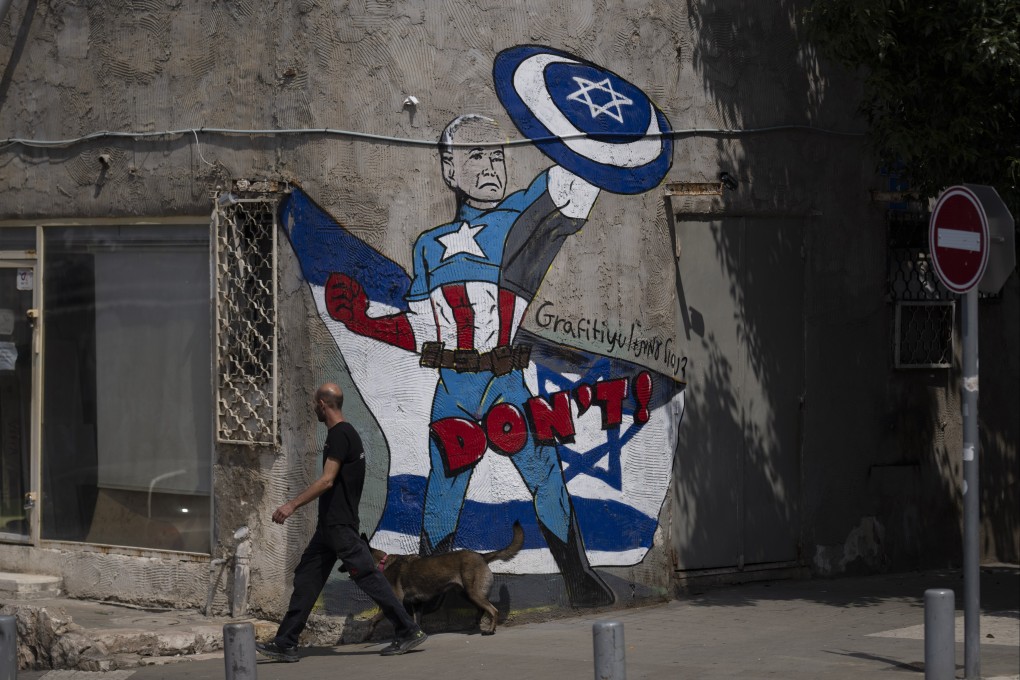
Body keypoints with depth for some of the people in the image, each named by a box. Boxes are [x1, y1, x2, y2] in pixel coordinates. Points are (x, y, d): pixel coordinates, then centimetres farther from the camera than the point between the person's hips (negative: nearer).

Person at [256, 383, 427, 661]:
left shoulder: (339, 434, -14)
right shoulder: (347, 433, 17)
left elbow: (327, 480, -21)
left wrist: (292, 505, -21)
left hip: (340, 525, -11)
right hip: (330, 524, 11)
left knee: (367, 575, -9)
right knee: (306, 577, 8)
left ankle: (409, 631, -7)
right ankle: (285, 644, 8)